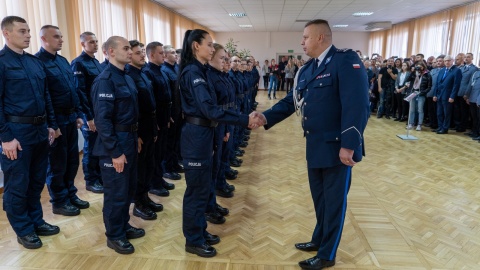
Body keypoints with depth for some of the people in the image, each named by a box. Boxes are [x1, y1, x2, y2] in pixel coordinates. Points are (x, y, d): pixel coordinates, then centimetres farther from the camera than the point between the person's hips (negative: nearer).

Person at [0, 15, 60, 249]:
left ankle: (36, 221, 32)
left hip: (40, 130, 7)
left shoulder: (35, 62, 11)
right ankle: (23, 230, 21)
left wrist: (51, 125, 11)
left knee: (37, 181, 17)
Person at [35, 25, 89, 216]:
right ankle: (59, 202, 20)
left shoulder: (63, 61, 13)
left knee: (72, 160, 15)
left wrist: (78, 114, 13)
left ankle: (70, 195, 30)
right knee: (57, 163, 5)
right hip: (55, 120, -8)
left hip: (70, 118, 8)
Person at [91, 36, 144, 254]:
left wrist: (136, 137, 14)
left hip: (129, 139, 9)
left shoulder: (126, 78, 11)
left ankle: (123, 226, 35)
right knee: (116, 192, 4)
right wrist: (115, 152, -21)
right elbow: (102, 119, -22)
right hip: (115, 143, -9)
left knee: (129, 188, 18)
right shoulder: (105, 80, -17)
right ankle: (114, 236, 21)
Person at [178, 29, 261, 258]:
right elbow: (210, 109, -27)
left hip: (203, 133, 10)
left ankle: (200, 231, 32)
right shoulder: (192, 72, -17)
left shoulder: (199, 71, 13)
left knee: (203, 186, 17)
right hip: (196, 135, -10)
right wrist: (244, 120, -25)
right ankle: (193, 241, 17)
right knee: (196, 188, 2)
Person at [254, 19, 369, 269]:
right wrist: (266, 117, -2)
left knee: (334, 201, 7)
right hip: (315, 146, 8)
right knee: (319, 198, 20)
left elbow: (357, 105, -22)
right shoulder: (306, 70, 12)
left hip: (337, 147, -7)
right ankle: (319, 239, 41)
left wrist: (348, 146, -25)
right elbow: (291, 101, 12)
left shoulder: (346, 60, -14)